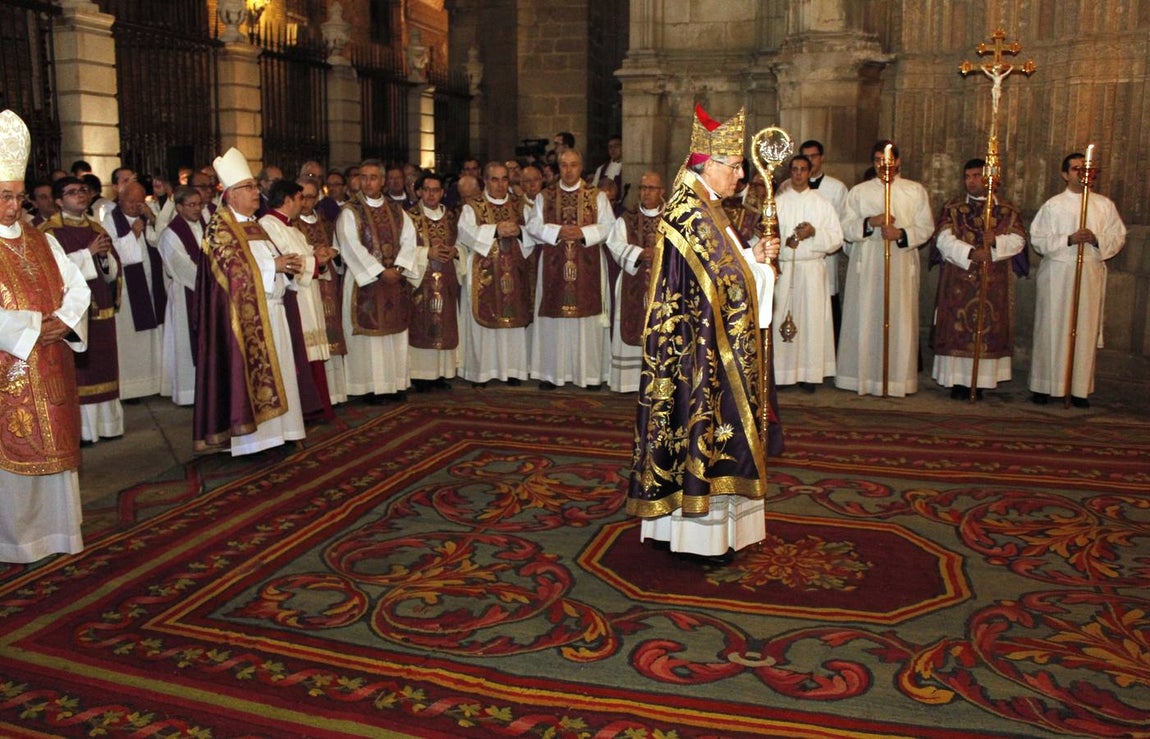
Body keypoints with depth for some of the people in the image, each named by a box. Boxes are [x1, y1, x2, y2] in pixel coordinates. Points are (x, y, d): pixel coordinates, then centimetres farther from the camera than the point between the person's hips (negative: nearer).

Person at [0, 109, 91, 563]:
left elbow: (76, 288, 7)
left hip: (51, 369, 5)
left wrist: (63, 321, -10)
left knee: (53, 448, 10)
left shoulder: (41, 242, 13)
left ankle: (54, 530, 20)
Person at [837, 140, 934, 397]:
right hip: (866, 263, 0)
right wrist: (870, 222, -13)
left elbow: (926, 228, 5)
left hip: (902, 263, 0)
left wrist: (901, 233, -13)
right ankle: (863, 376, 5)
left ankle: (898, 378, 5)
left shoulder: (916, 191, 9)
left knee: (899, 319, -1)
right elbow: (846, 229, 4)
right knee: (865, 320, -1)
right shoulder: (859, 191, 10)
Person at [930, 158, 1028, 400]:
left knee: (988, 329, -1)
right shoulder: (952, 208, 8)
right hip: (959, 282, 0)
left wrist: (996, 241, -19)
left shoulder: (1008, 210, 10)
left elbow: (1018, 240, 1)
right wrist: (970, 253, -21)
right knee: (957, 328, -4)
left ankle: (979, 382, 5)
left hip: (994, 283, 1)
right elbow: (944, 238, -6)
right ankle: (958, 381, 2)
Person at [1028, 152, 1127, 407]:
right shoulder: (1053, 205, 4)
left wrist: (1096, 239, -12)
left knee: (1086, 330, 1)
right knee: (1052, 329, -1)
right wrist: (1069, 239, -15)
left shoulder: (1105, 205, 10)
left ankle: (1080, 388, 6)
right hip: (1056, 274, -2)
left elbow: (1119, 237, 8)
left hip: (1091, 274, 2)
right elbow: (1038, 239, -2)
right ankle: (1044, 386, 5)